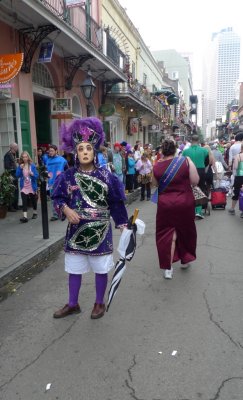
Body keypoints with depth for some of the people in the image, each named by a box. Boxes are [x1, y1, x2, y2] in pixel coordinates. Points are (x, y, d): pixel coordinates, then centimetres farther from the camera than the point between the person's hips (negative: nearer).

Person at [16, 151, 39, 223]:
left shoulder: (32, 165, -5)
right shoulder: (20, 166, 2)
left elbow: (37, 175, -7)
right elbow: (17, 175, -5)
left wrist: (32, 174, -26)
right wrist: (20, 168, -16)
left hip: (32, 186, -1)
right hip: (24, 187, 1)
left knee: (33, 200, 15)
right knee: (24, 202, -9)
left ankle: (35, 213, 35)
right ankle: (25, 216, -13)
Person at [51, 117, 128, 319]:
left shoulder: (106, 176, -5)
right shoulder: (68, 176, -2)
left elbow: (116, 202, 0)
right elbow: (57, 198, 4)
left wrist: (123, 224, 0)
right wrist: (66, 210, -16)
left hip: (100, 230, -2)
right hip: (76, 229, 2)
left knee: (101, 268, 10)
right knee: (74, 268, 14)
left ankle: (100, 303, 32)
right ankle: (73, 304, 34)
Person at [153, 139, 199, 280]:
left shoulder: (157, 166, -5)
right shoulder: (185, 161, -9)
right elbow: (195, 181, -9)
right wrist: (190, 163, 5)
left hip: (165, 204, 0)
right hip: (185, 202, 0)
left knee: (167, 233, 9)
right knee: (185, 230, 19)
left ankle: (168, 268, 9)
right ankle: (185, 260, 36)